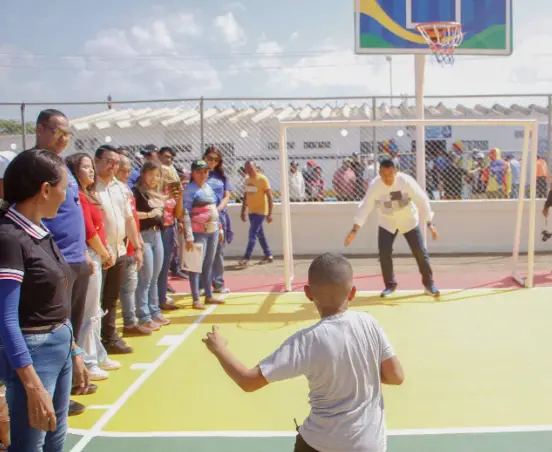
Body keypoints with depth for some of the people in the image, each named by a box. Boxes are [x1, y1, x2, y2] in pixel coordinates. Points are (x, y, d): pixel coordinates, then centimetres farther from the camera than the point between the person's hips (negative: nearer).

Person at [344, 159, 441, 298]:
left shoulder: (406, 181, -26)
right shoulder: (375, 186, -20)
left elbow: (422, 200, -21)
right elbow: (365, 207, -15)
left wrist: (430, 224, -24)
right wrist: (354, 230, -18)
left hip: (408, 220, -1)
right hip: (387, 222, 1)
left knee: (420, 252, -3)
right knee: (384, 253, -8)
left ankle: (429, 284, 14)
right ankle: (390, 285, 12)